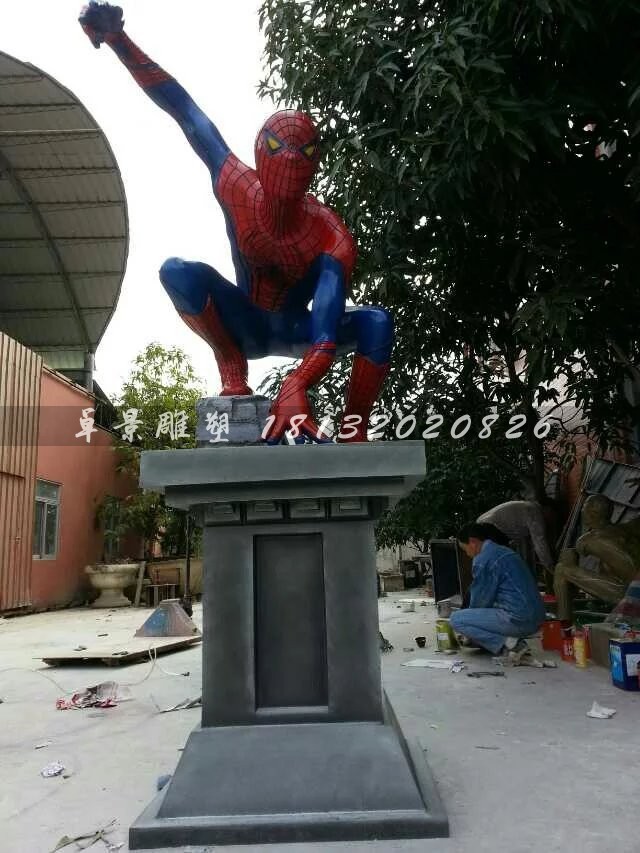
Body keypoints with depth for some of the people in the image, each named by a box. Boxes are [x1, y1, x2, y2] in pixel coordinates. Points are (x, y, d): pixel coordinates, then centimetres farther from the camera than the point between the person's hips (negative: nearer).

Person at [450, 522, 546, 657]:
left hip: (518, 620, -10)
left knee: (456, 619, -7)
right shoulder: (505, 551, 17)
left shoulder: (483, 559, -12)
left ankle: (506, 644, -11)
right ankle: (514, 641, 13)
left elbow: (481, 598, -4)